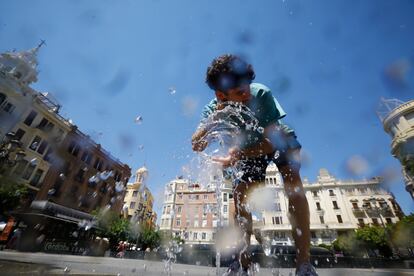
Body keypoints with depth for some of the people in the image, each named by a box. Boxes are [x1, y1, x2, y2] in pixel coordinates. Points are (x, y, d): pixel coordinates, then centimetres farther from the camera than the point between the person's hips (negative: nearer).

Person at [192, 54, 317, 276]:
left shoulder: (261, 94, -33)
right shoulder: (213, 108, -24)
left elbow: (272, 140, -33)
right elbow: (197, 146, -36)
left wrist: (238, 155, -43)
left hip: (279, 140, -2)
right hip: (251, 147, 3)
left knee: (293, 186, -27)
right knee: (240, 196, -8)